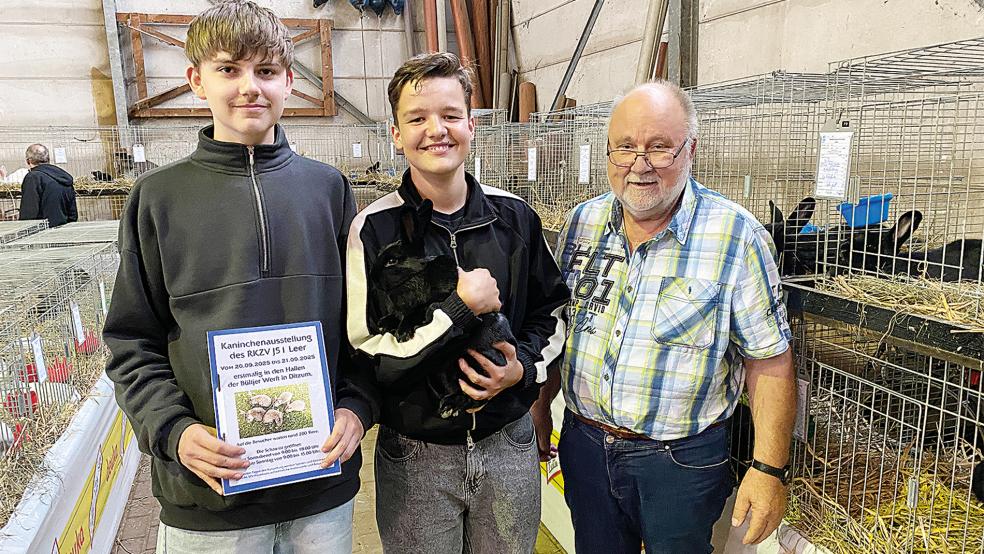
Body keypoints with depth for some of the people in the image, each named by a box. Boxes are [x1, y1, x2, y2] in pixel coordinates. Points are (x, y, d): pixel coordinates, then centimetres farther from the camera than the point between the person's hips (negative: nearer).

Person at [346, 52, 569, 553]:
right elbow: (362, 355, -16)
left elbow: (553, 311, 9)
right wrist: (460, 306, -22)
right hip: (414, 458, -2)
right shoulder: (375, 229, -11)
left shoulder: (515, 217, -1)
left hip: (509, 445, 3)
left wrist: (525, 365, -10)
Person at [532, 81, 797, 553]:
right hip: (584, 445, 4)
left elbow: (769, 361, -11)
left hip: (681, 460, -3)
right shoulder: (581, 222, -1)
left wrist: (769, 470, -12)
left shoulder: (737, 235, -14)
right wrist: (540, 408, 12)